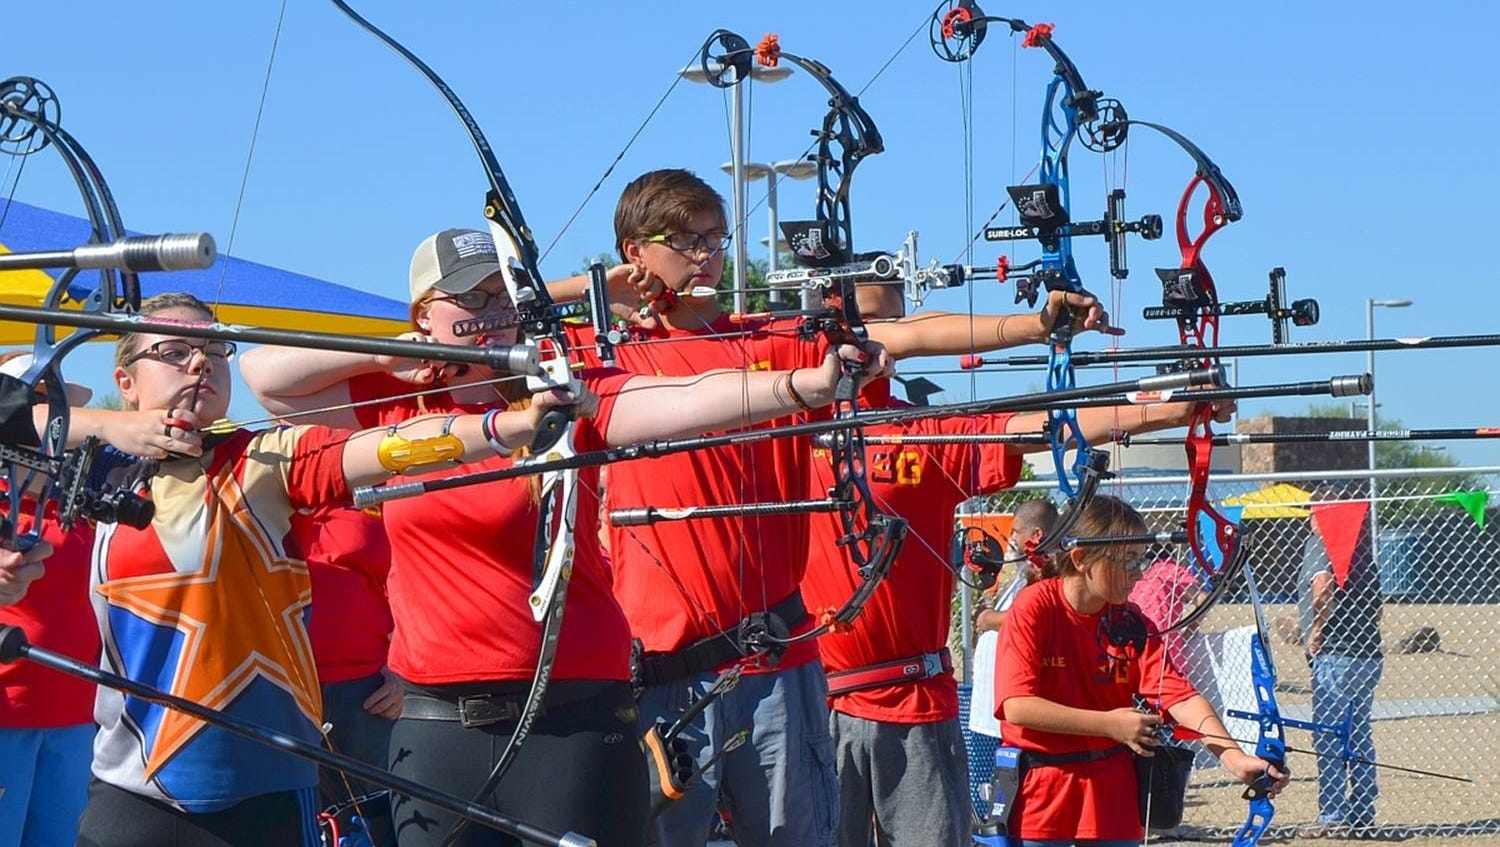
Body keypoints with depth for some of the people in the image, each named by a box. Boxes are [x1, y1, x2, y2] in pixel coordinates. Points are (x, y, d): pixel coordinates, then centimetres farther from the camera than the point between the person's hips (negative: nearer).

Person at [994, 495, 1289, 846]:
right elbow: (1016, 706, -19)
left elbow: (1179, 696, -8)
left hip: (1111, 790, 4)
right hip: (1040, 789, -4)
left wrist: (1234, 758, -23)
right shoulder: (1034, 609, -10)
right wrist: (1109, 724, -23)